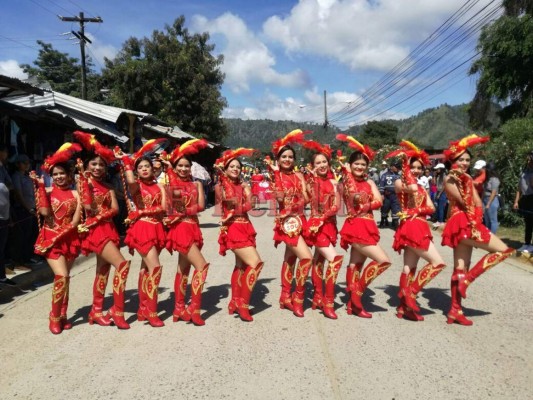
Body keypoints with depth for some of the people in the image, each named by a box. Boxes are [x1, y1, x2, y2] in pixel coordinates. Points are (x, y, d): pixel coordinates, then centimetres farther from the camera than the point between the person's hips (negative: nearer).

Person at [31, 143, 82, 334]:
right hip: (50, 238, -2)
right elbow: (45, 212, -17)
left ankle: (62, 315, 25)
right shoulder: (47, 191, 2)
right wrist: (40, 185, -14)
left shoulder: (75, 194, 2)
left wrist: (60, 233, -18)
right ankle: (55, 317, 3)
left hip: (69, 239, 2)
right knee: (62, 277, -14)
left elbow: (75, 221, -5)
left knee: (63, 278, 10)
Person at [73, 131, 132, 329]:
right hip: (95, 230, -6)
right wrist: (84, 177, -11)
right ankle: (117, 309, -9)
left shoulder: (108, 187, 13)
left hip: (108, 229, 7)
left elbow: (115, 209, 0)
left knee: (103, 270, 13)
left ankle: (96, 311, 26)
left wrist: (99, 216, -17)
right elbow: (88, 206, -17)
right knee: (122, 264, -18)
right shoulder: (83, 181, -1)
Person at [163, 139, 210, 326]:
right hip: (180, 229, -5)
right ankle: (194, 308, -10)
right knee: (201, 265, -16)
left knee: (184, 269, 12)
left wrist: (182, 212, -16)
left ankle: (179, 309, 21)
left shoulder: (196, 184, 10)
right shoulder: (171, 182, 2)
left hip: (193, 228, 5)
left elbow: (201, 206, -1)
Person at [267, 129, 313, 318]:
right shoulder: (275, 176, -3)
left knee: (290, 258, 15)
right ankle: (298, 297, -2)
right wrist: (276, 173, -19)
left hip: (299, 220, 6)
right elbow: (280, 197, -21)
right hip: (286, 221, -6)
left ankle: (286, 296, 27)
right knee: (306, 257, -17)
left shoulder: (299, 176, 8)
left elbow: (306, 199, 1)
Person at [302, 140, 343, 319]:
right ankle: (328, 301, -8)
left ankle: (318, 298, 25)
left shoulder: (333, 181, 7)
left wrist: (323, 216, -14)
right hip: (316, 224, -5)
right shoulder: (311, 180, -1)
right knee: (335, 259, -17)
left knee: (319, 260, 15)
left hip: (330, 224, 5)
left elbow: (336, 206, -2)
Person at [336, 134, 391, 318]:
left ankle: (353, 303, 20)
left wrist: (364, 205, -15)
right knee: (384, 261, -11)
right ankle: (357, 294, -1)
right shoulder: (347, 180, 0)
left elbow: (378, 202, -1)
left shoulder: (369, 183, 12)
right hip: (356, 227, -6)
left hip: (367, 226, 6)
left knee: (356, 264, 11)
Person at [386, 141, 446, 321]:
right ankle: (410, 294, -7)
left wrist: (417, 210, -14)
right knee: (438, 262, -11)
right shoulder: (399, 182, -2)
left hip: (420, 228, 8)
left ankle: (404, 306, 12)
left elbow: (431, 208, 6)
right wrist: (406, 166, -15)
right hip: (411, 228, -8)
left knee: (410, 268, 7)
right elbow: (412, 188, -26)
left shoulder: (423, 188, 20)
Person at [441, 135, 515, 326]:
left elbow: (478, 203, 10)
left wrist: (476, 216, -9)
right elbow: (463, 201, -17)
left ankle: (455, 310, 12)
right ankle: (467, 279, -6)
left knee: (461, 269, 8)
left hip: (469, 223, 8)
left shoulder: (467, 178, 18)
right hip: (461, 224, -8)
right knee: (503, 250, -8)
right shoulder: (450, 179, -7)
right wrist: (459, 179, -20)